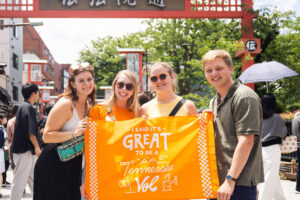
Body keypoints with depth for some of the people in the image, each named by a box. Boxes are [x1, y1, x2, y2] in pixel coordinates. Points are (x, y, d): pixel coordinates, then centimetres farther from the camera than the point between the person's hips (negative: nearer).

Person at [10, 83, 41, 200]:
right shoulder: (28, 107, -14)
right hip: (24, 150, -10)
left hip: (29, 151, 10)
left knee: (34, 179, 15)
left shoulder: (23, 106, 17)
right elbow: (30, 131, -21)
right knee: (20, 181, -5)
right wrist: (37, 147, -16)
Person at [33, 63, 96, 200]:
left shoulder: (88, 105, 8)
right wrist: (74, 133, -30)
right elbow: (46, 136, -21)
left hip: (73, 165, 8)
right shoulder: (65, 104, -17)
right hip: (54, 166, -8)